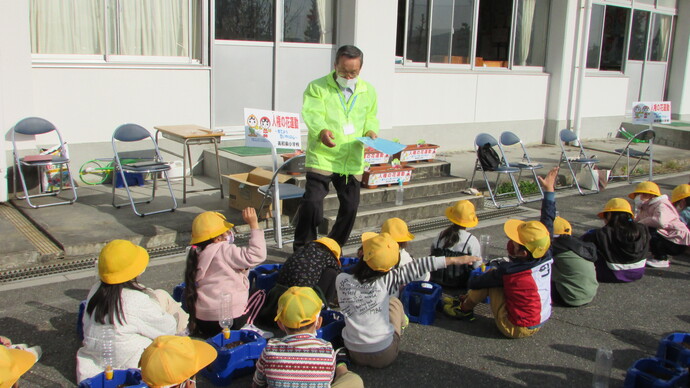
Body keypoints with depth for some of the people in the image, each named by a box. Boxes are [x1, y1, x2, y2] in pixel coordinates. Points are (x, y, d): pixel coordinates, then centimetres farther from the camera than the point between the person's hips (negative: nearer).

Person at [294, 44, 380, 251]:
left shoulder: (368, 91, 12)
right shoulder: (318, 87, -1)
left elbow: (371, 117, 22)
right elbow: (312, 114, -14)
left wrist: (370, 131, -1)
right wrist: (321, 131, -35)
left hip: (353, 160, 4)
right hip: (322, 156, -4)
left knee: (350, 206, 8)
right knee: (313, 201, -12)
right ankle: (303, 248, 7)